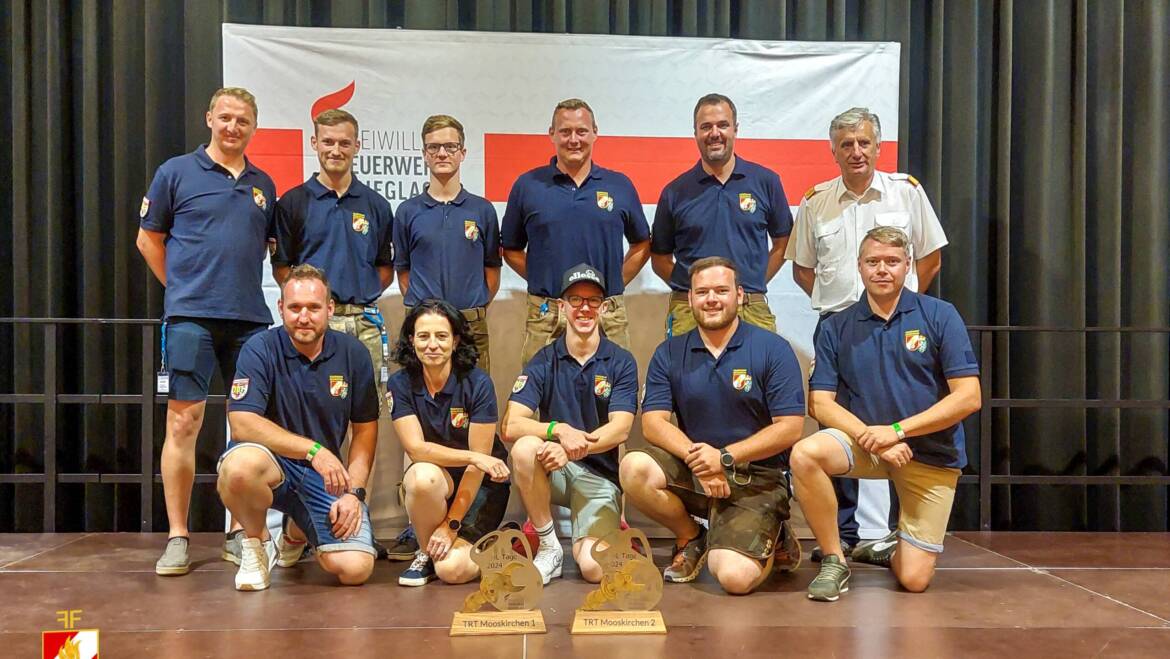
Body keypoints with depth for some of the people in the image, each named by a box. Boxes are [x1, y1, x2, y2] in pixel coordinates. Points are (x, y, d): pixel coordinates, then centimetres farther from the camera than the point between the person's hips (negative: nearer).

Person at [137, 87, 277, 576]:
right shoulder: (176, 172, 4)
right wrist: (182, 289, 4)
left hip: (250, 319, 4)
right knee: (183, 423, -5)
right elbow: (148, 239, 8)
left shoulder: (263, 184, 15)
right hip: (191, 317, -4)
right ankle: (177, 537, 3)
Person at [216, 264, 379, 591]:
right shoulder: (261, 349, -11)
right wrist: (313, 449, -29)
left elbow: (365, 428, 6)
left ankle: (297, 531, 22)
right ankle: (256, 540, -4)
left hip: (327, 474, 3)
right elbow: (241, 423, -22)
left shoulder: (353, 353, -1)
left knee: (355, 569, -16)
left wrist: (354, 491, -5)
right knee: (240, 465, -40)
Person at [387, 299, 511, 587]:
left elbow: (479, 460, -16)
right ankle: (426, 552, -8)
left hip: (480, 486, -2)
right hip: (436, 481, 2)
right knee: (423, 475, -35)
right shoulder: (401, 384, -8)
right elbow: (416, 448, -18)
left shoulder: (477, 383, -16)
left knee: (453, 569, -23)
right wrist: (473, 457, -32)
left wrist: (451, 525, -17)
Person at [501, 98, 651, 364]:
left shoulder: (620, 185, 7)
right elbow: (511, 250, 12)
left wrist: (614, 282, 5)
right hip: (545, 315, -1)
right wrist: (543, 281, 1)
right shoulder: (527, 186, 5)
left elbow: (642, 245, 17)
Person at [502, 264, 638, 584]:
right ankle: (548, 546, -13)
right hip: (551, 472, 1)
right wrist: (559, 430, -31)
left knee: (594, 568, -23)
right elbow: (510, 426, -12)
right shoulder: (544, 361, 0)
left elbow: (620, 429, -13)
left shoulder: (621, 362, -1)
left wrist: (575, 446, -31)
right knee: (525, 447, -33)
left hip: (599, 474, -1)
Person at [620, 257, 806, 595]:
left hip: (756, 478, -3)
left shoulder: (773, 349, -3)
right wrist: (696, 457, -21)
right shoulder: (670, 353, 6)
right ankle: (691, 538, 2)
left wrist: (725, 457, -18)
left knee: (735, 577, -24)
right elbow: (653, 421, -3)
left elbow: (790, 428, -9)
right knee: (634, 468, -27)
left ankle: (770, 540, 15)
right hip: (691, 470, 4)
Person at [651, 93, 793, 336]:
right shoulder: (675, 192, 6)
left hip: (752, 312, 0)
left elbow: (782, 243, 13)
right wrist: (689, 288, -1)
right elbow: (660, 257, 12)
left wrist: (753, 284, 5)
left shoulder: (766, 181, 6)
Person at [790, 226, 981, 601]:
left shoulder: (940, 316, -4)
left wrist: (896, 430, -16)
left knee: (914, 579, -6)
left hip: (932, 452, -1)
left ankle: (901, 541, 32)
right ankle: (834, 562, -12)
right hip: (862, 441, 2)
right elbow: (820, 403, -3)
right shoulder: (838, 328, 1)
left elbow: (968, 398, -9)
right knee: (805, 454, -31)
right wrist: (870, 437, -20)